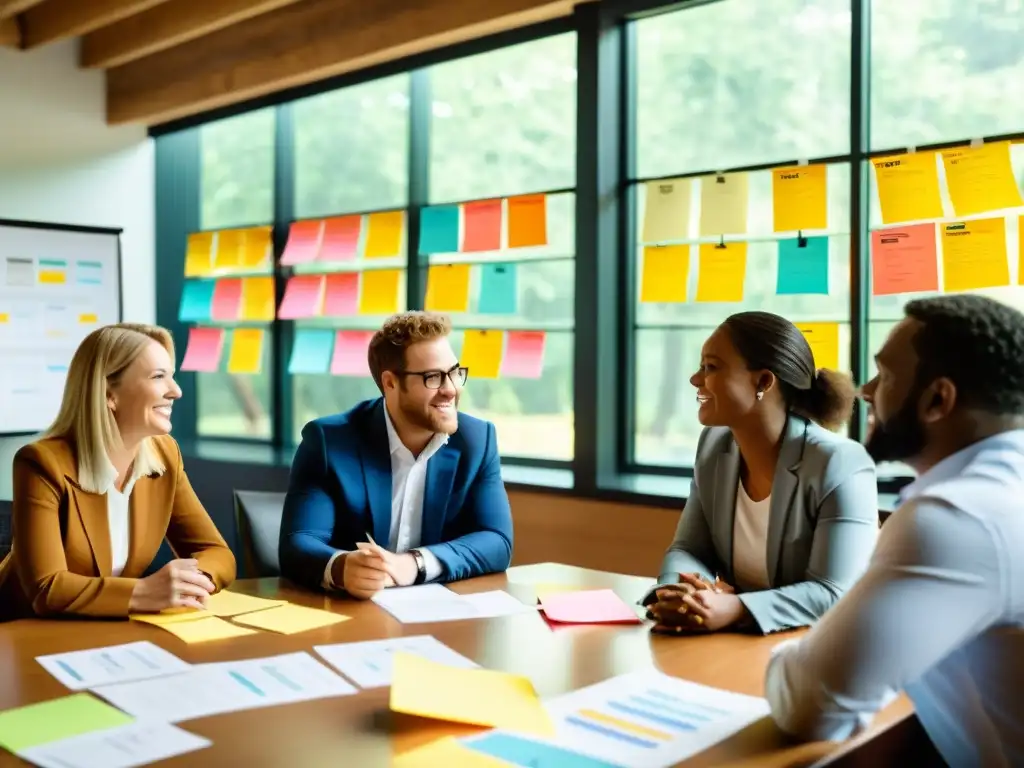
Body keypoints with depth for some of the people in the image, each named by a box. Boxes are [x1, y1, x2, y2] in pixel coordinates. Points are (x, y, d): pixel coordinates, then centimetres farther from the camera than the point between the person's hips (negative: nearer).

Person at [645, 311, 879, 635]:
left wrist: (736, 610, -34)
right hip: (735, 644, 5)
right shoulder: (713, 446, 2)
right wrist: (677, 592, -20)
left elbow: (834, 596, -21)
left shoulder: (840, 467, -17)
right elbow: (688, 549, 3)